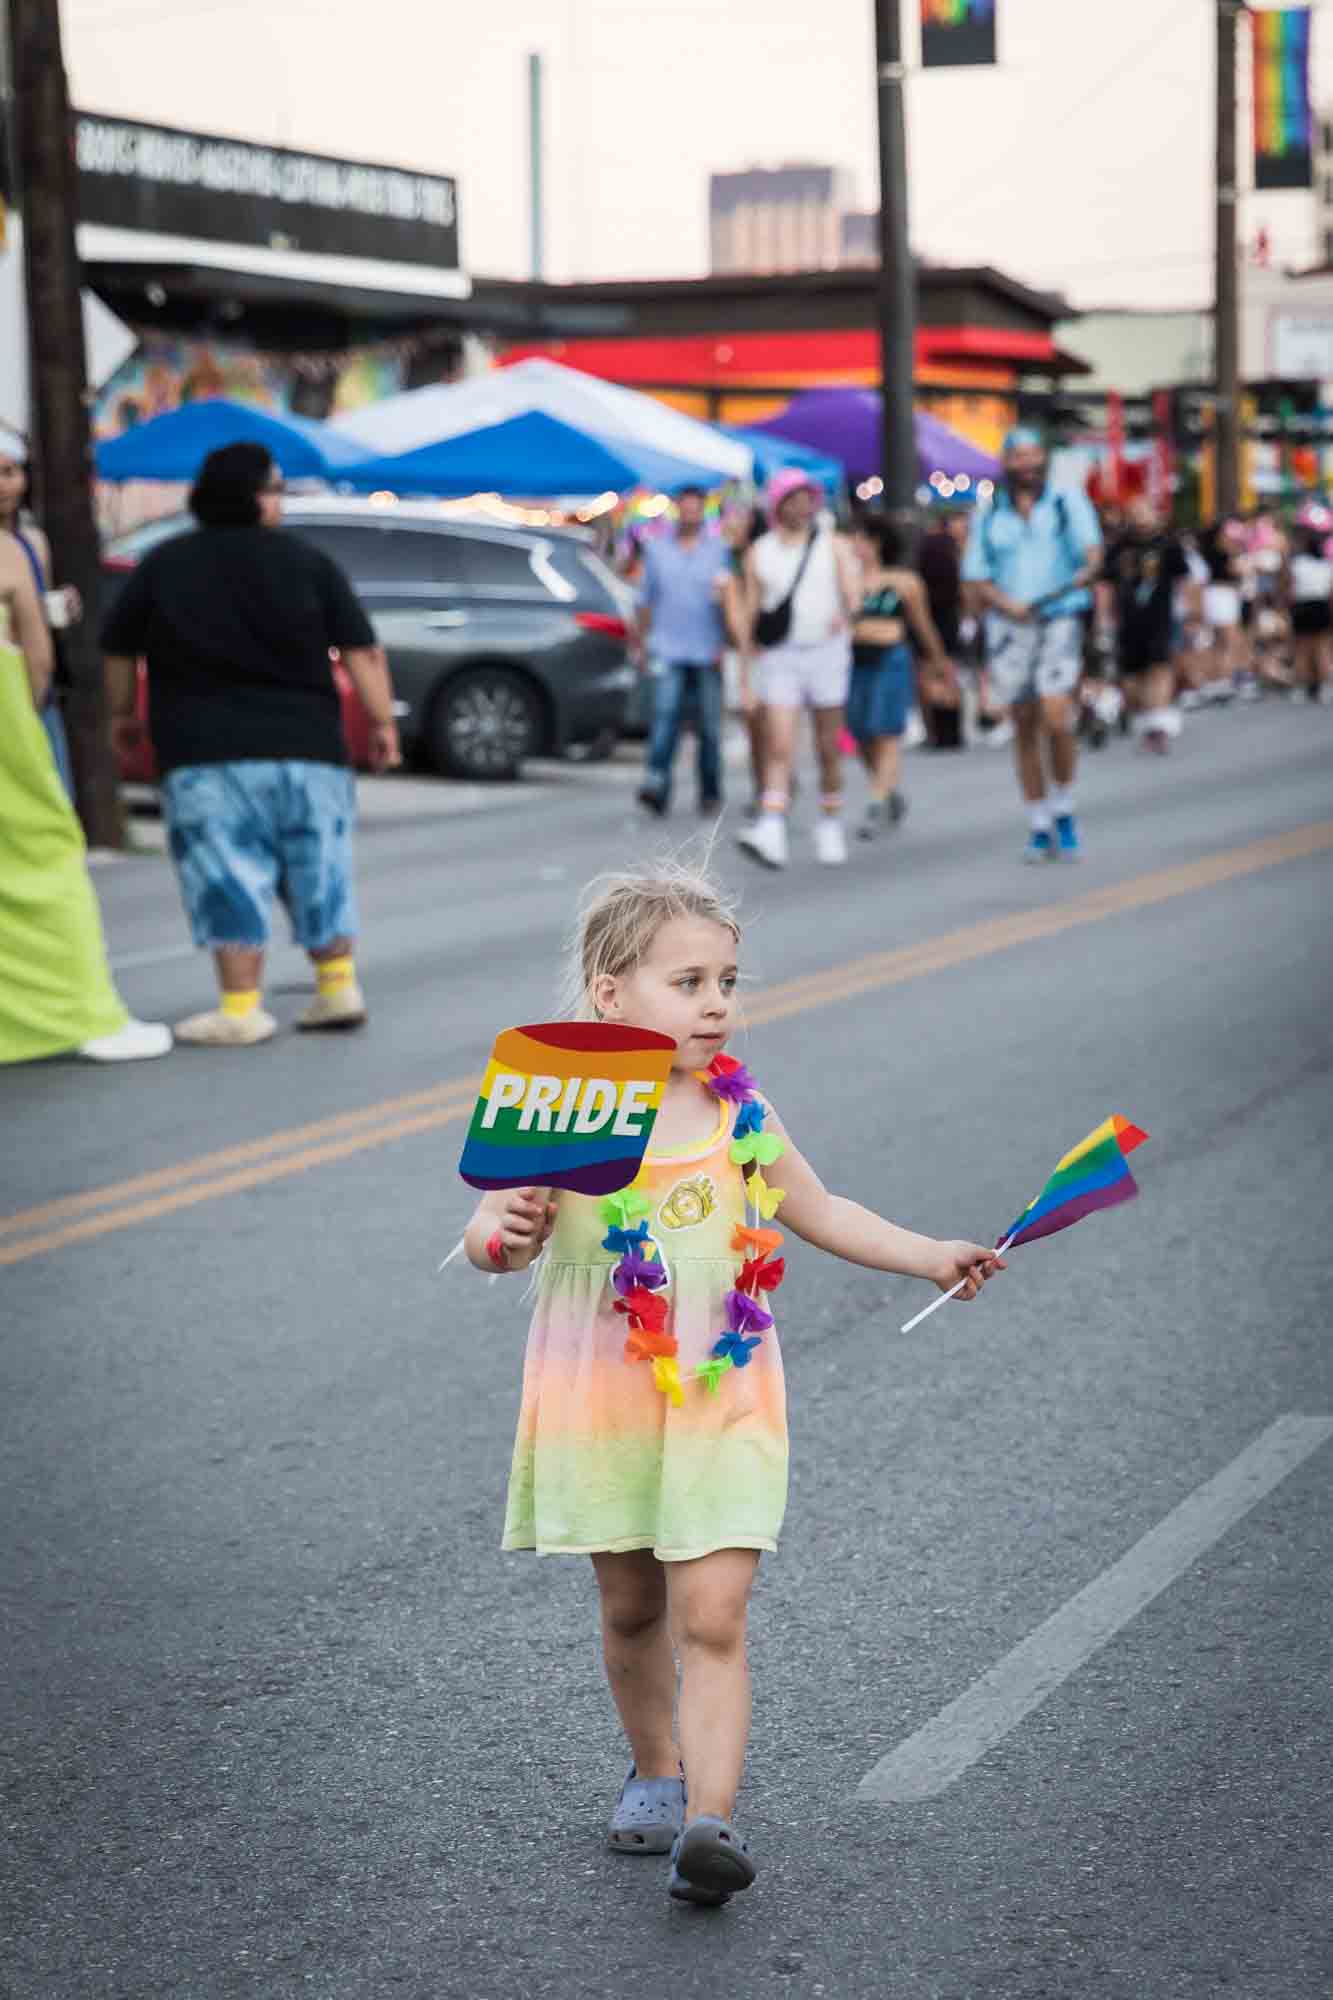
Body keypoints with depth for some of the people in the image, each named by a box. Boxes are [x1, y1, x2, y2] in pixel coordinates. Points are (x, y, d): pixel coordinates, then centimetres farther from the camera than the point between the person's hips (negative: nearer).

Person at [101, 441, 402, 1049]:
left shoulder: (163, 565, 4)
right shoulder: (307, 562, 1)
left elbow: (118, 649, 10)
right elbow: (361, 651, -3)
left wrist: (123, 713, 24)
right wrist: (382, 722, 1)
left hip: (204, 754, -1)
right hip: (305, 747, 1)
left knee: (229, 878, -1)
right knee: (317, 872, 14)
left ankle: (241, 1008, -4)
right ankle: (338, 988, 19)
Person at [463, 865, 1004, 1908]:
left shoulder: (738, 1108, 0)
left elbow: (818, 1210, 13)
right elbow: (496, 1227, -14)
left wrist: (931, 1256, 7)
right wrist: (502, 1231, -37)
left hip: (723, 1402, 1)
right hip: (605, 1403, -1)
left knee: (712, 1618, -9)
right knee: (632, 1608, 15)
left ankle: (710, 1820, -11)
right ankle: (657, 1769, 37)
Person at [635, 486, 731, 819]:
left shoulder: (719, 549, 5)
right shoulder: (657, 549, 11)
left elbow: (729, 600, 2)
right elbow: (646, 598, 16)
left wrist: (725, 645, -7)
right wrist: (641, 642, 12)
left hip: (708, 653, 0)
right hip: (669, 651, 0)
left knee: (709, 725, 5)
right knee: (665, 716, -15)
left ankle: (710, 793, 15)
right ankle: (657, 787, -24)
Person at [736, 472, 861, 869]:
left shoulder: (834, 545, 3)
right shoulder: (759, 553, 7)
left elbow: (853, 590, -12)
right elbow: (751, 614, 9)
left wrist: (846, 613, -36)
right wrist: (746, 675, 7)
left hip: (827, 653, 0)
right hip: (778, 658, 0)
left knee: (829, 748, 7)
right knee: (778, 746, -13)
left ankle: (830, 827, 23)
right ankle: (771, 834, -24)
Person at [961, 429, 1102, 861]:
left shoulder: (1068, 502, 6)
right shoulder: (988, 516, 11)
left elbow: (1092, 549, -8)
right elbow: (977, 579, 8)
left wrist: (1087, 570, -31)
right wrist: (1006, 603, -11)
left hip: (1059, 621, -2)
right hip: (1008, 627, 2)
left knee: (1056, 720, -16)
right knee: (1025, 728, 4)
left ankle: (1063, 810, 5)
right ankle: (1039, 829, 13)